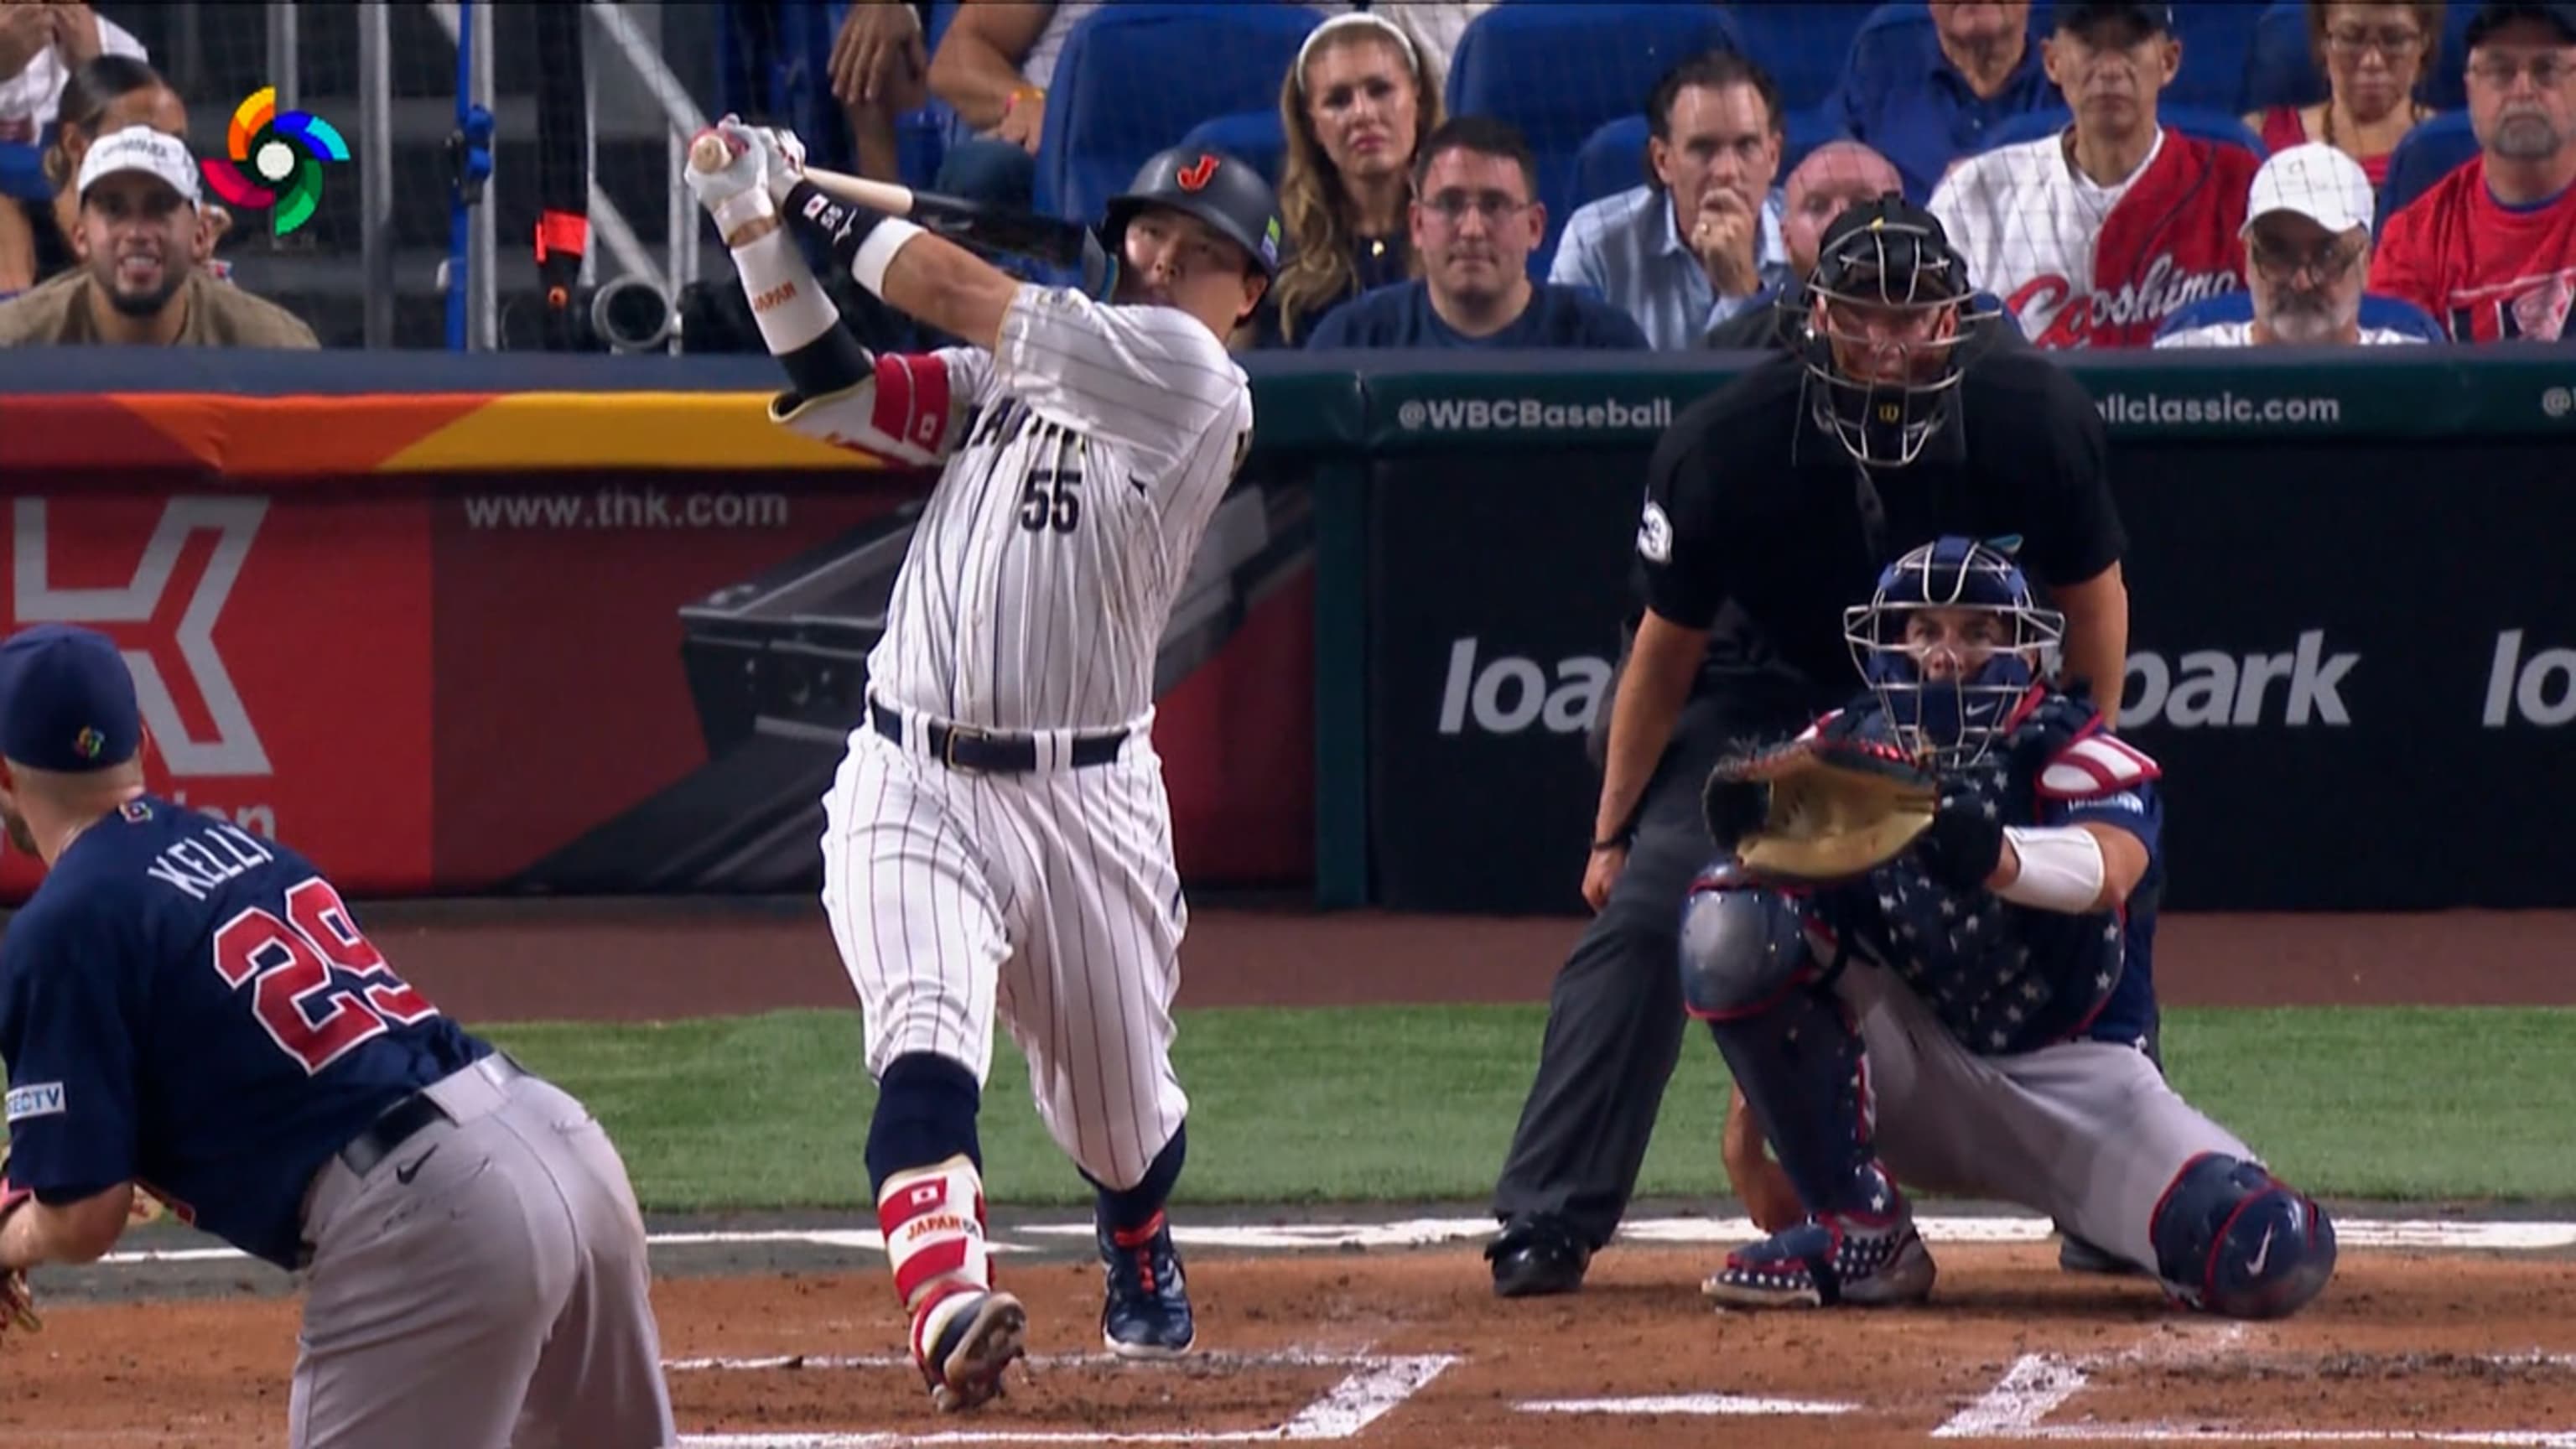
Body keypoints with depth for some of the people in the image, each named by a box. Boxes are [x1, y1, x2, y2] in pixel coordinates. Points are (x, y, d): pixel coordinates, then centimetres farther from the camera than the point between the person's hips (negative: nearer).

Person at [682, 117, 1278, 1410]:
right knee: (924, 1050, -23)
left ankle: (1141, 1258, 47)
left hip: (1085, 802, -3)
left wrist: (818, 208, 0)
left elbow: (964, 300, -9)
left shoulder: (1189, 374, -7)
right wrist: (756, 225, -3)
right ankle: (947, 1305, -40)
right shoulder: (1016, 371, 13)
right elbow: (834, 394, 6)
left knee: (1121, 1114, 14)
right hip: (910, 787, 3)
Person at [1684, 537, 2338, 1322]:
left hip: (2071, 1074, -3)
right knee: (1731, 917, -23)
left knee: (2275, 1261, -27)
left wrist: (1998, 857, -54)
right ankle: (1860, 1232, -14)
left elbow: (2109, 867, -33)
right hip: (1909, 1079, 3)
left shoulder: (2067, 752, -12)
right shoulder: (1846, 748, 3)